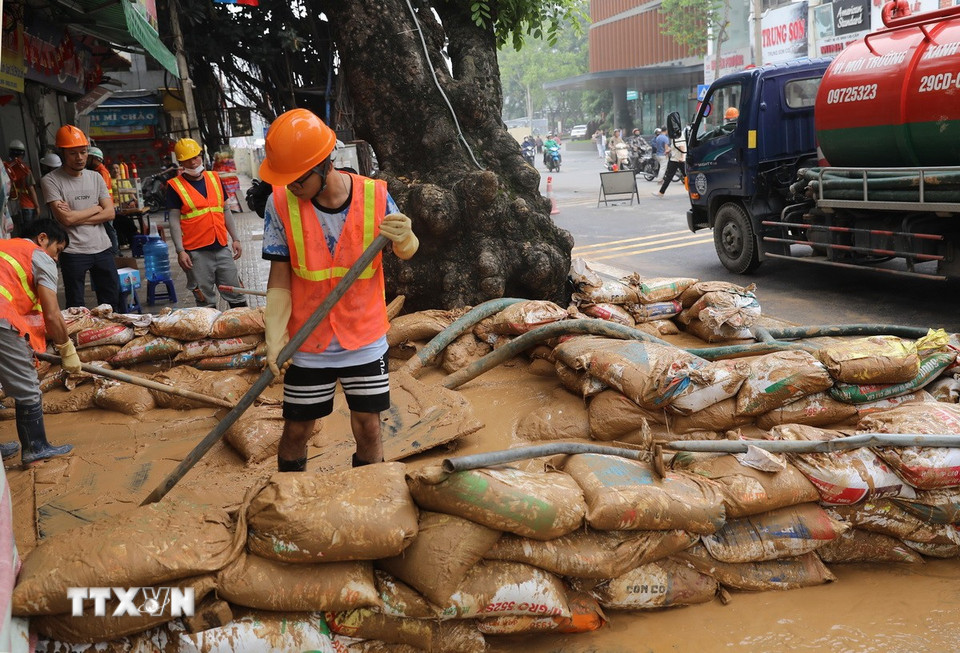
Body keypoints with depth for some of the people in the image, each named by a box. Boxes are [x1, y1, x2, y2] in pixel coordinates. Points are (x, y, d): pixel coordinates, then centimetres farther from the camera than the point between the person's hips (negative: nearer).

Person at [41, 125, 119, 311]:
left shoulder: (95, 177, 9)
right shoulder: (51, 181, -6)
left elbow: (110, 213, 1)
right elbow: (66, 218, -15)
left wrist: (77, 217, -10)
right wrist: (96, 208, -2)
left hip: (103, 248, 4)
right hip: (73, 252, -4)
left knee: (112, 303, 12)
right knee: (76, 308, 4)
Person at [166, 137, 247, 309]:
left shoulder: (214, 178, 12)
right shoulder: (175, 186, -1)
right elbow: (174, 220, -4)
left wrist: (235, 239, 12)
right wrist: (180, 251, -12)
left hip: (222, 248, 4)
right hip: (196, 253, -4)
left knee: (236, 295, 6)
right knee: (206, 302, 3)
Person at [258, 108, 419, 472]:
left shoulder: (374, 196, -13)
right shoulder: (281, 202, -13)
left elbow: (406, 253, 3)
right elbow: (279, 279, -9)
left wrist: (404, 238, -22)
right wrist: (275, 341, -19)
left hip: (365, 340, 0)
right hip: (307, 344, 0)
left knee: (368, 429, 7)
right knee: (296, 431, 10)